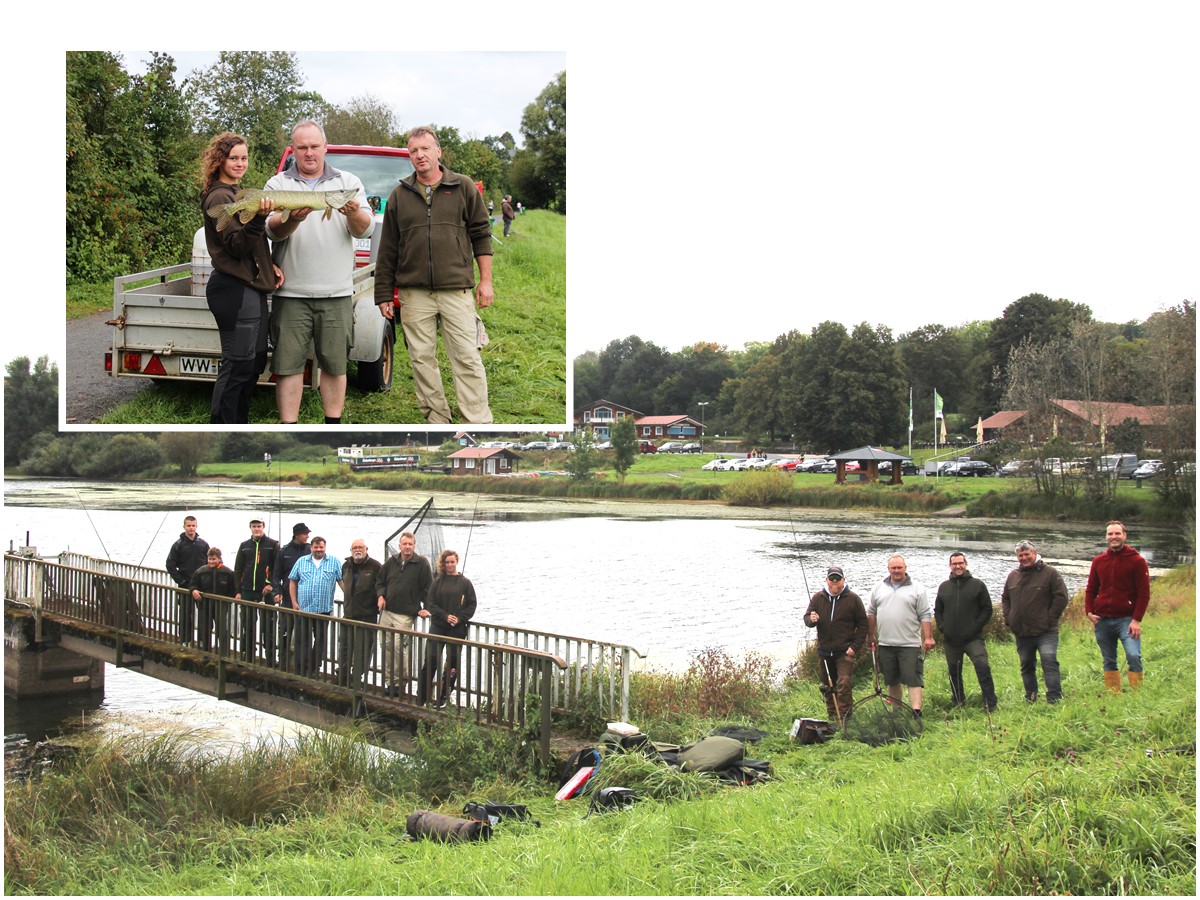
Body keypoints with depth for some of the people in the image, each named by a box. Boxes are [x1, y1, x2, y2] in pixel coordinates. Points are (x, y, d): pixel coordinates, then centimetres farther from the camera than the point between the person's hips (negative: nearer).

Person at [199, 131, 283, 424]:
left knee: (256, 360, 13)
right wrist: (258, 216, -32)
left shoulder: (237, 193, 19)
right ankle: (222, 425, -3)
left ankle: (239, 423, 22)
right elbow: (237, 246, -18)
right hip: (234, 289, -10)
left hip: (251, 286, 10)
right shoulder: (220, 197, -11)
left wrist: (269, 264, 10)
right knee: (238, 364, -9)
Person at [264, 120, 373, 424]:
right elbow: (272, 230, -7)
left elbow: (365, 229, -1)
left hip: (337, 293, 1)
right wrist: (292, 219, -29)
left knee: (335, 363, 5)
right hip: (291, 293, -1)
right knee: (288, 363, -1)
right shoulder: (278, 184, 7)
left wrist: (354, 214, -24)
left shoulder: (348, 182, 10)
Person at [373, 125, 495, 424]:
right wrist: (383, 294, 9)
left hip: (456, 290, -2)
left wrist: (485, 280, 2)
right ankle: (438, 421, 12)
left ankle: (479, 424, -3)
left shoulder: (464, 188, 5)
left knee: (467, 358, -5)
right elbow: (387, 250, 12)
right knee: (422, 359, 3)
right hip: (414, 294, 2)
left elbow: (481, 234, 8)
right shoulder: (399, 196, 10)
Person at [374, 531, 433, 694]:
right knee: (386, 646, 3)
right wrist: (380, 596, 4)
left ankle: (401, 682, -3)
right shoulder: (391, 562, 10)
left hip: (406, 615, -5)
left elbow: (428, 588, -1)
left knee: (399, 646, -14)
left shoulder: (421, 564, -3)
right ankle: (389, 680, 11)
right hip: (386, 612, 5)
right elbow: (380, 582, 21)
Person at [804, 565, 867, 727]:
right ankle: (832, 718, 23)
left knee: (843, 684, -15)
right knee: (828, 686, 11)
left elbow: (862, 624, 1)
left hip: (845, 651, -4)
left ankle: (844, 719, -12)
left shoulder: (853, 599, -3)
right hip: (824, 650, 4)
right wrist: (811, 619, -16)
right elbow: (806, 617, 10)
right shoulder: (818, 598, 5)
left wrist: (855, 646, -7)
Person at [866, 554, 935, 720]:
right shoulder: (879, 588, 11)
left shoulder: (917, 589, 0)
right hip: (885, 644, 4)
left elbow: (925, 615, -2)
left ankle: (916, 712, -14)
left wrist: (928, 637, -8)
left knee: (913, 679, -9)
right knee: (892, 681, 12)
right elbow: (871, 613, 16)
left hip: (910, 644, -4)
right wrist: (871, 635, 13)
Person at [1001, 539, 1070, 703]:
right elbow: (1005, 599, 24)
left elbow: (1061, 597, -6)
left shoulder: (1049, 573, -3)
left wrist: (1050, 619, -10)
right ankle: (1030, 700, 24)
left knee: (1049, 662, -17)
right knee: (1026, 667, 13)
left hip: (1045, 632, -6)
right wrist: (1008, 619, 10)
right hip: (1021, 633, 6)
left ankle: (1055, 700, -17)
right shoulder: (1013, 576, 13)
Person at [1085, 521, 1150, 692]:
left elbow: (1144, 593, -5)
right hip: (1102, 620, 4)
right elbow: (1090, 589, 16)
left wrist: (1136, 619, -12)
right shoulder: (1099, 561, 9)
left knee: (1134, 656, -20)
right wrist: (1089, 611, 0)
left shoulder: (1136, 561, -3)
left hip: (1126, 619, -4)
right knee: (1109, 662, 8)